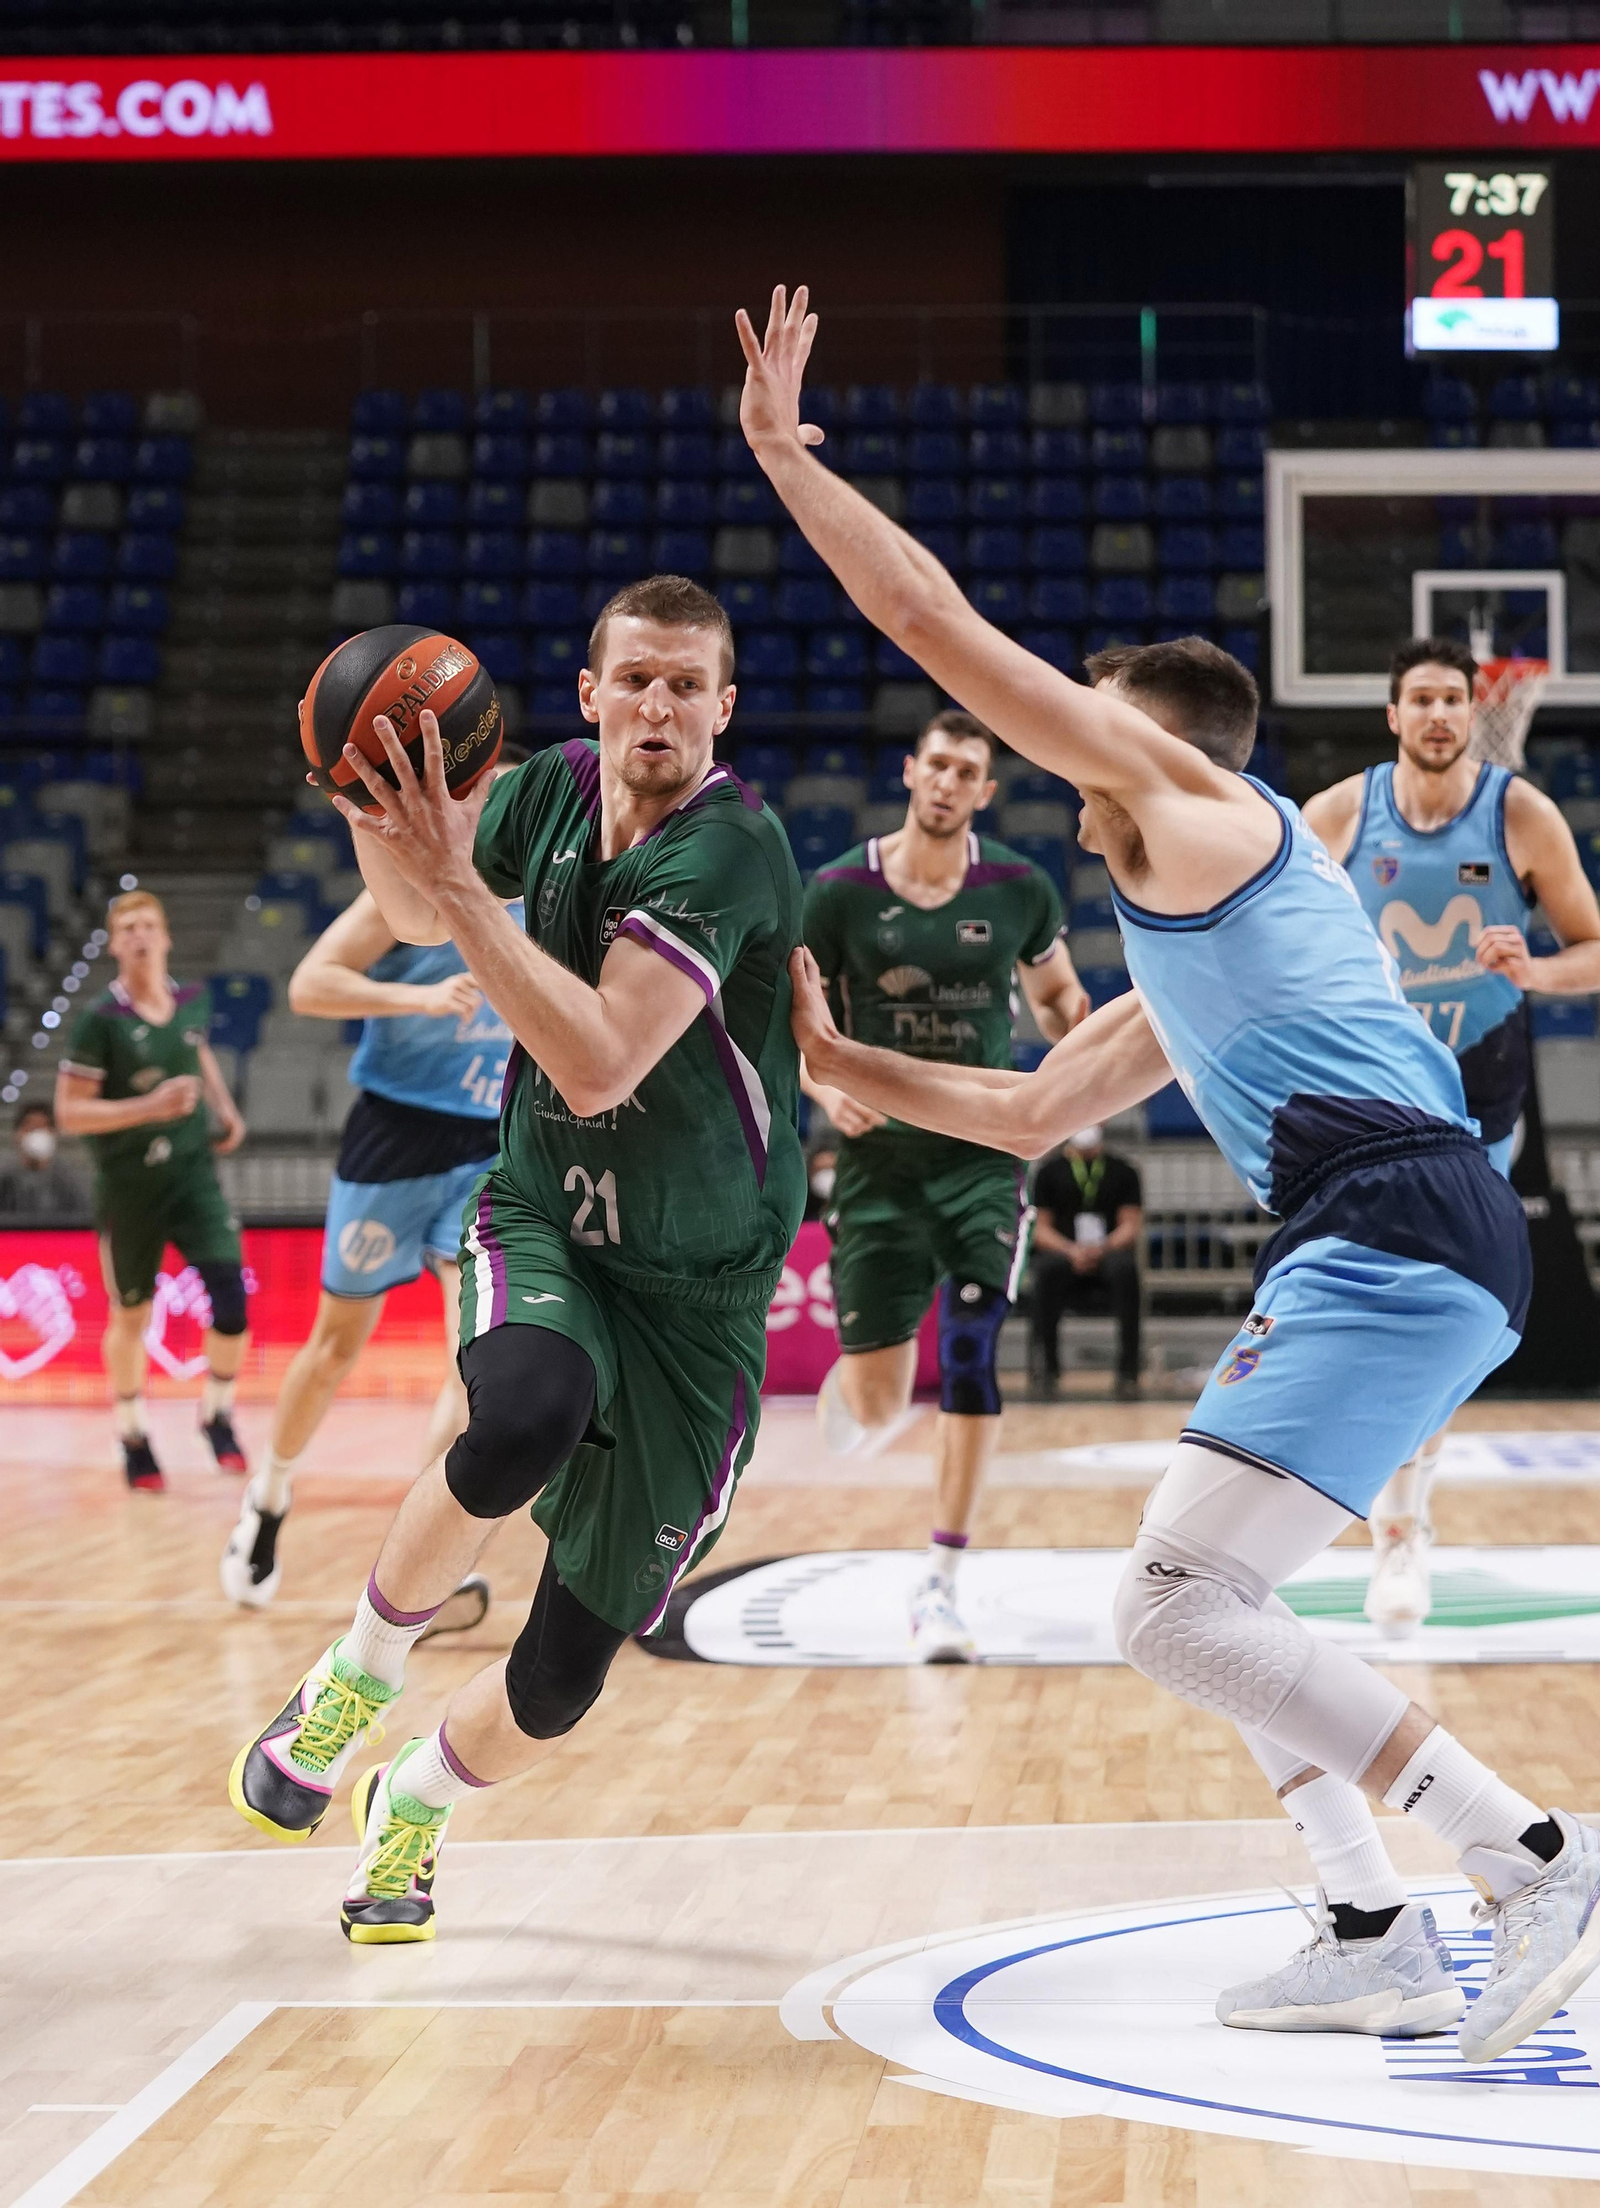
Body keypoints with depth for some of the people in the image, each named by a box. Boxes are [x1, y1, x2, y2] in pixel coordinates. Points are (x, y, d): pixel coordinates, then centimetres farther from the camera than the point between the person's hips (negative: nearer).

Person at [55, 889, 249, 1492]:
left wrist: (225, 1108, 11)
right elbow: (69, 1113, -14)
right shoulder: (100, 1020, -13)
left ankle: (217, 1415, 10)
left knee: (230, 1295, -13)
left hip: (194, 1174, 3)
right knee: (130, 1316, 11)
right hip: (128, 1186, -3)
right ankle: (133, 1436, 31)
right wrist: (150, 1107, -24)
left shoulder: (193, 1000, 1)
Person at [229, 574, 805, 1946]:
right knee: (528, 1415, -36)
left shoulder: (727, 851, -22)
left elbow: (600, 1067, -32)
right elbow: (418, 919, 17)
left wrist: (456, 877, -33)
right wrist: (375, 813, -6)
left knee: (564, 1674, 1)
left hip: (696, 1292, -2)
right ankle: (358, 1675, -11)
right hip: (543, 1226, 3)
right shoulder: (557, 792, -2)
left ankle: (414, 1804, 35)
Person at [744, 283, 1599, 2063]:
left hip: (1393, 1234, -10)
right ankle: (1374, 1942, 15)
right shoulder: (1181, 973, 32)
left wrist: (783, 451, 10)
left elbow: (942, 630, 3)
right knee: (1198, 1592, 20)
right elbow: (1030, 1114, 42)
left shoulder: (1190, 802, 6)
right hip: (1407, 1250, 10)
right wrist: (833, 1059, 43)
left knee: (1175, 1609, -17)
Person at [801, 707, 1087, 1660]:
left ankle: (942, 1584, -7)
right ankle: (850, 1390, 42)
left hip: (984, 1151, 0)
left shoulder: (1020, 889, -1)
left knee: (971, 1351, -15)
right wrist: (825, 1084, -19)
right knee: (879, 1400, 0)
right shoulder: (841, 891, -5)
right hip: (881, 1154, 0)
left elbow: (1057, 992, 14)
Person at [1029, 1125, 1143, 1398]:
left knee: (1125, 1267, -35)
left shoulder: (1123, 1171, 12)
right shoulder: (1050, 1171, 11)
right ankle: (1046, 1365, -26)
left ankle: (1128, 1370, -32)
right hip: (1063, 1252, 0)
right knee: (1047, 1268, -35)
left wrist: (1104, 1247, -17)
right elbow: (1040, 1228, 4)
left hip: (1108, 1254, 0)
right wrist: (1070, 1251, -16)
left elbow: (1131, 1225, 5)